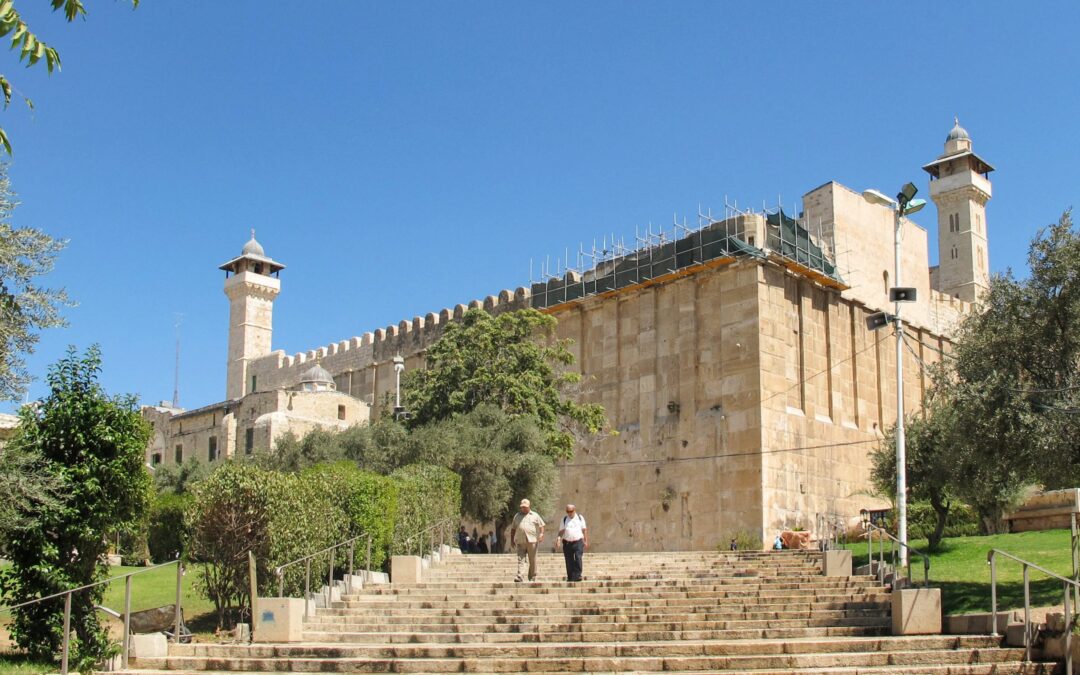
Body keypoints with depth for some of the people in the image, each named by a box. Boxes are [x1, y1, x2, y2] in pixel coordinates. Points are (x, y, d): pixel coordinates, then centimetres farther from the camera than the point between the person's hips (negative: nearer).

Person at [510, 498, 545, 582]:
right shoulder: (517, 516, 18)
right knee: (521, 559, -10)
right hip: (520, 541, 1)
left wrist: (541, 533, -11)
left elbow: (541, 525, 8)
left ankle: (532, 577, 13)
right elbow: (513, 529, 19)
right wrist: (512, 540, 14)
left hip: (532, 540, -1)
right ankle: (520, 576, -19)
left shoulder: (535, 515, 12)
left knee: (532, 560, 3)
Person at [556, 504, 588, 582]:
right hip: (567, 543, 2)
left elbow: (584, 530, 11)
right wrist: (559, 538, -12)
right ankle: (570, 577, 12)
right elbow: (561, 531, 6)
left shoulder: (580, 518, 8)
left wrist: (586, 541, 6)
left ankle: (577, 575, -9)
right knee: (569, 561, 3)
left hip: (578, 542, -2)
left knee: (578, 558, -15)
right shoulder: (564, 519, 9)